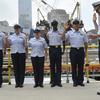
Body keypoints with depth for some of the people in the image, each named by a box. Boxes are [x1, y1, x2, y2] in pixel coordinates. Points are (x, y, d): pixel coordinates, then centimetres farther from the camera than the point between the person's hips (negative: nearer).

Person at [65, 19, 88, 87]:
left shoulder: (83, 33, 8)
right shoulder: (69, 33, 2)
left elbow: (85, 43, 13)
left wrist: (85, 51, 9)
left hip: (81, 50, 2)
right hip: (73, 50, -2)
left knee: (81, 66, 5)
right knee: (74, 67, 2)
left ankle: (81, 81, 14)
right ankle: (75, 81, 10)